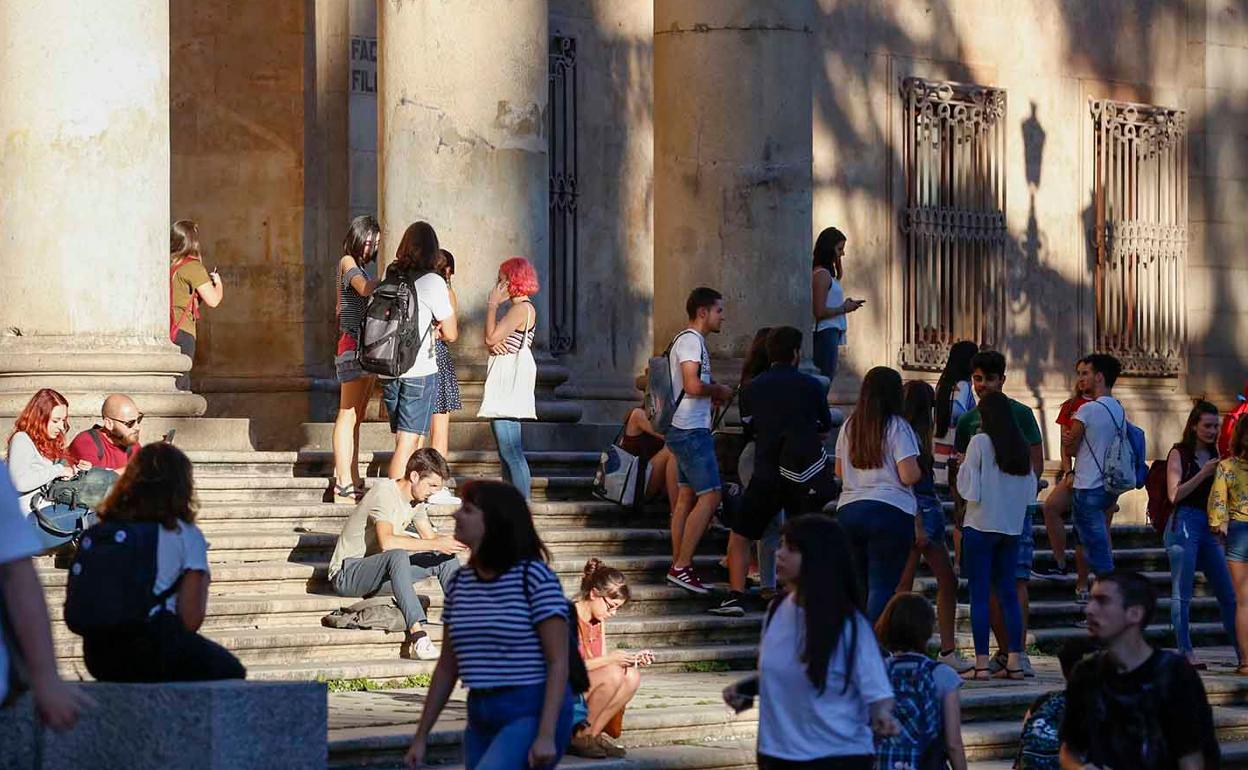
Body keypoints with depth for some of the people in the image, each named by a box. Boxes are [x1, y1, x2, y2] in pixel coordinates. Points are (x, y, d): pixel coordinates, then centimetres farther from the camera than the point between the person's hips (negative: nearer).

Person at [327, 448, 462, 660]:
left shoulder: (416, 499, 6)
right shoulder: (385, 492, -22)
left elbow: (428, 536, 10)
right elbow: (387, 542, -37)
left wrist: (451, 542, -12)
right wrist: (436, 544, -36)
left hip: (380, 574, 9)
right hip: (346, 574, -9)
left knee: (446, 558, 0)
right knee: (397, 556, -39)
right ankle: (418, 638, -49)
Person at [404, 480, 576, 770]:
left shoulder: (534, 577, -10)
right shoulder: (460, 584, 10)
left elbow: (559, 661, -14)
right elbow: (447, 667, 16)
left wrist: (546, 735, -22)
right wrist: (420, 737, 15)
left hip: (532, 714, -7)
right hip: (483, 720, 7)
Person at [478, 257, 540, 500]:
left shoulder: (521, 309, -13)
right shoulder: (517, 308, 19)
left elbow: (491, 338, -18)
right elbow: (491, 340, 17)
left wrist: (492, 304, -10)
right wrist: (493, 344, -7)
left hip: (511, 380, -11)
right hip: (504, 380, 11)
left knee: (510, 450, -14)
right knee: (507, 451, 13)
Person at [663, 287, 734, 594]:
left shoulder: (689, 339, 18)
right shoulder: (691, 340, -14)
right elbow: (692, 385, -25)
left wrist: (712, 392, 12)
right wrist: (719, 390, -8)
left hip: (683, 430, 11)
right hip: (691, 430, -11)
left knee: (686, 497, 11)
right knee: (710, 497, -12)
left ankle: (678, 565, 13)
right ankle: (681, 567, -13)